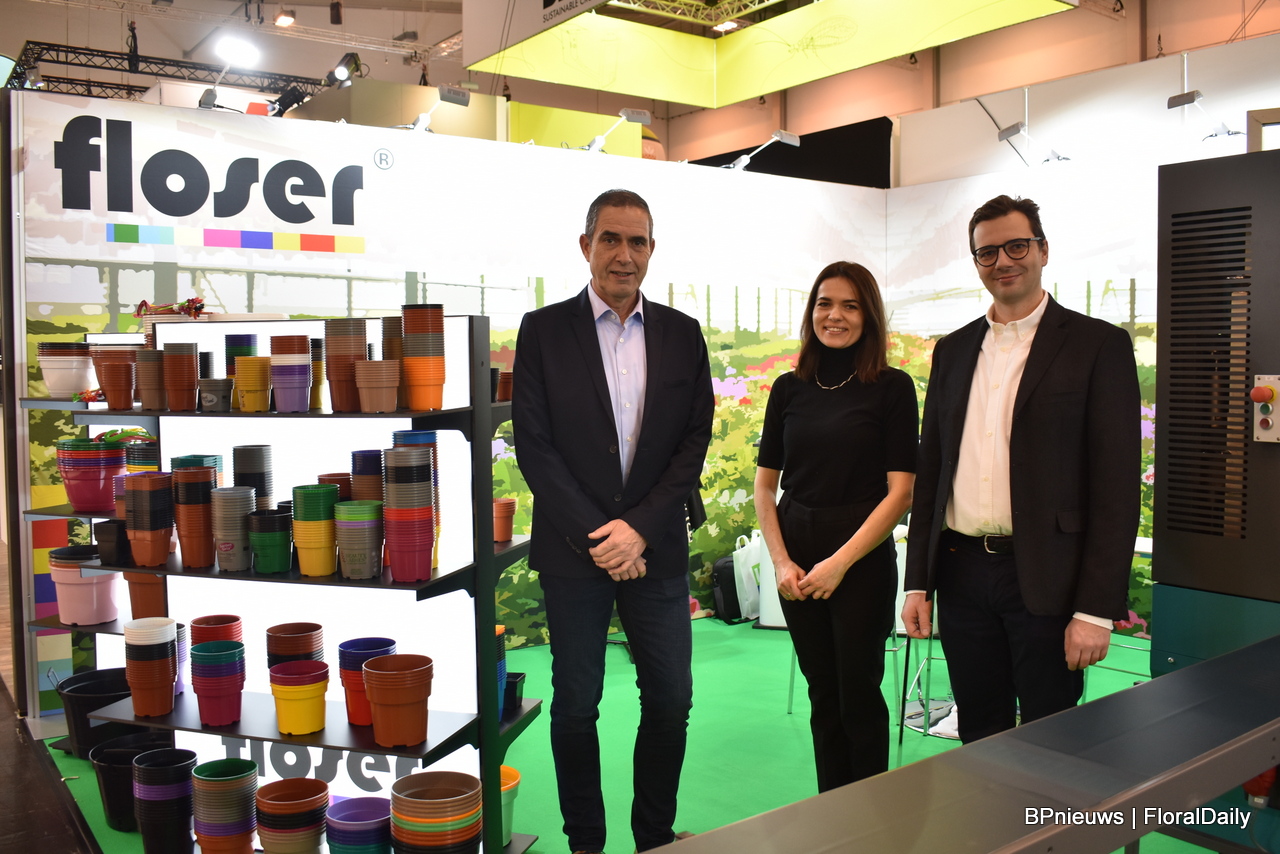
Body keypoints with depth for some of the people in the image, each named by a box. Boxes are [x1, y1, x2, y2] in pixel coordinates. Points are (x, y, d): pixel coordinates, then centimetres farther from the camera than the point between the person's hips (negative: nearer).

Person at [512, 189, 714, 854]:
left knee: (670, 701, 8)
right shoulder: (543, 330, -1)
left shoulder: (682, 334, 6)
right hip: (573, 550, -2)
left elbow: (695, 441, 2)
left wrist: (639, 529, -9)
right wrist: (593, 537, -11)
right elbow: (534, 446, -6)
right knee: (575, 705, 10)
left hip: (657, 548, 2)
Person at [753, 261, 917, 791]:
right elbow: (765, 484, 8)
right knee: (822, 694, 13)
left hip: (863, 558, -3)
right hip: (796, 558, 3)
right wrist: (781, 560, -4)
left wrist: (840, 562, -14)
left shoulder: (892, 387, -4)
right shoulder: (789, 389, 6)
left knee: (859, 695, 5)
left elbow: (900, 491, -9)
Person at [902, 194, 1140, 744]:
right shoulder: (953, 350, 12)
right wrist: (918, 582, 8)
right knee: (978, 741, 15)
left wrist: (1096, 610, -13)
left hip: (1044, 580, -4)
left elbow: (1117, 487, -8)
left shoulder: (1099, 345, -3)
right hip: (962, 575, 4)